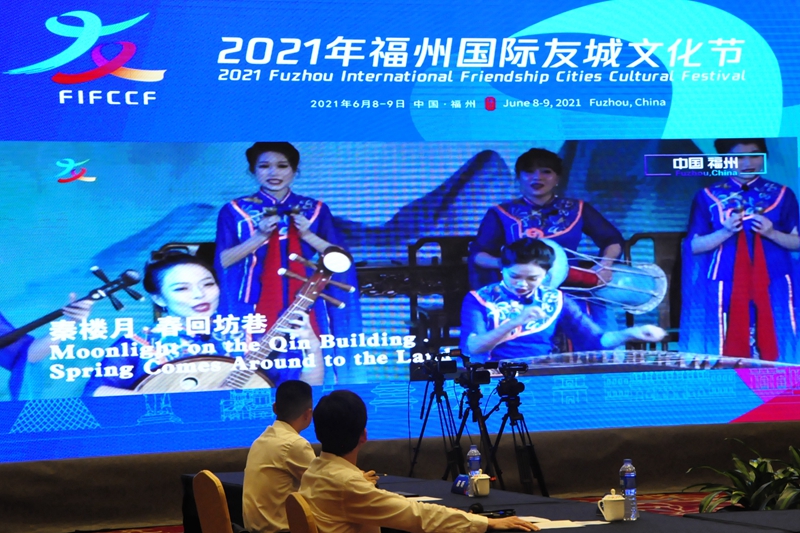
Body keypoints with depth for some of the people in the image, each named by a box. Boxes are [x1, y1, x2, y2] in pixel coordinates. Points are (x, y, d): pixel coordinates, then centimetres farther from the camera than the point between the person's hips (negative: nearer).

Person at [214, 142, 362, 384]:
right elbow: (222, 261, -4)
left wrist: (307, 235, -10)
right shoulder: (235, 211, 4)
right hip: (257, 309, -1)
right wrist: (260, 236, -14)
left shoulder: (315, 210, 8)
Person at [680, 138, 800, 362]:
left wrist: (771, 233, -11)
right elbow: (695, 246, 5)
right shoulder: (708, 197, 5)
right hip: (728, 287, -1)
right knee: (732, 351, -5)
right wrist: (725, 232, -11)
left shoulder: (782, 195, 7)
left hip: (773, 286, 1)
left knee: (775, 348, -5)